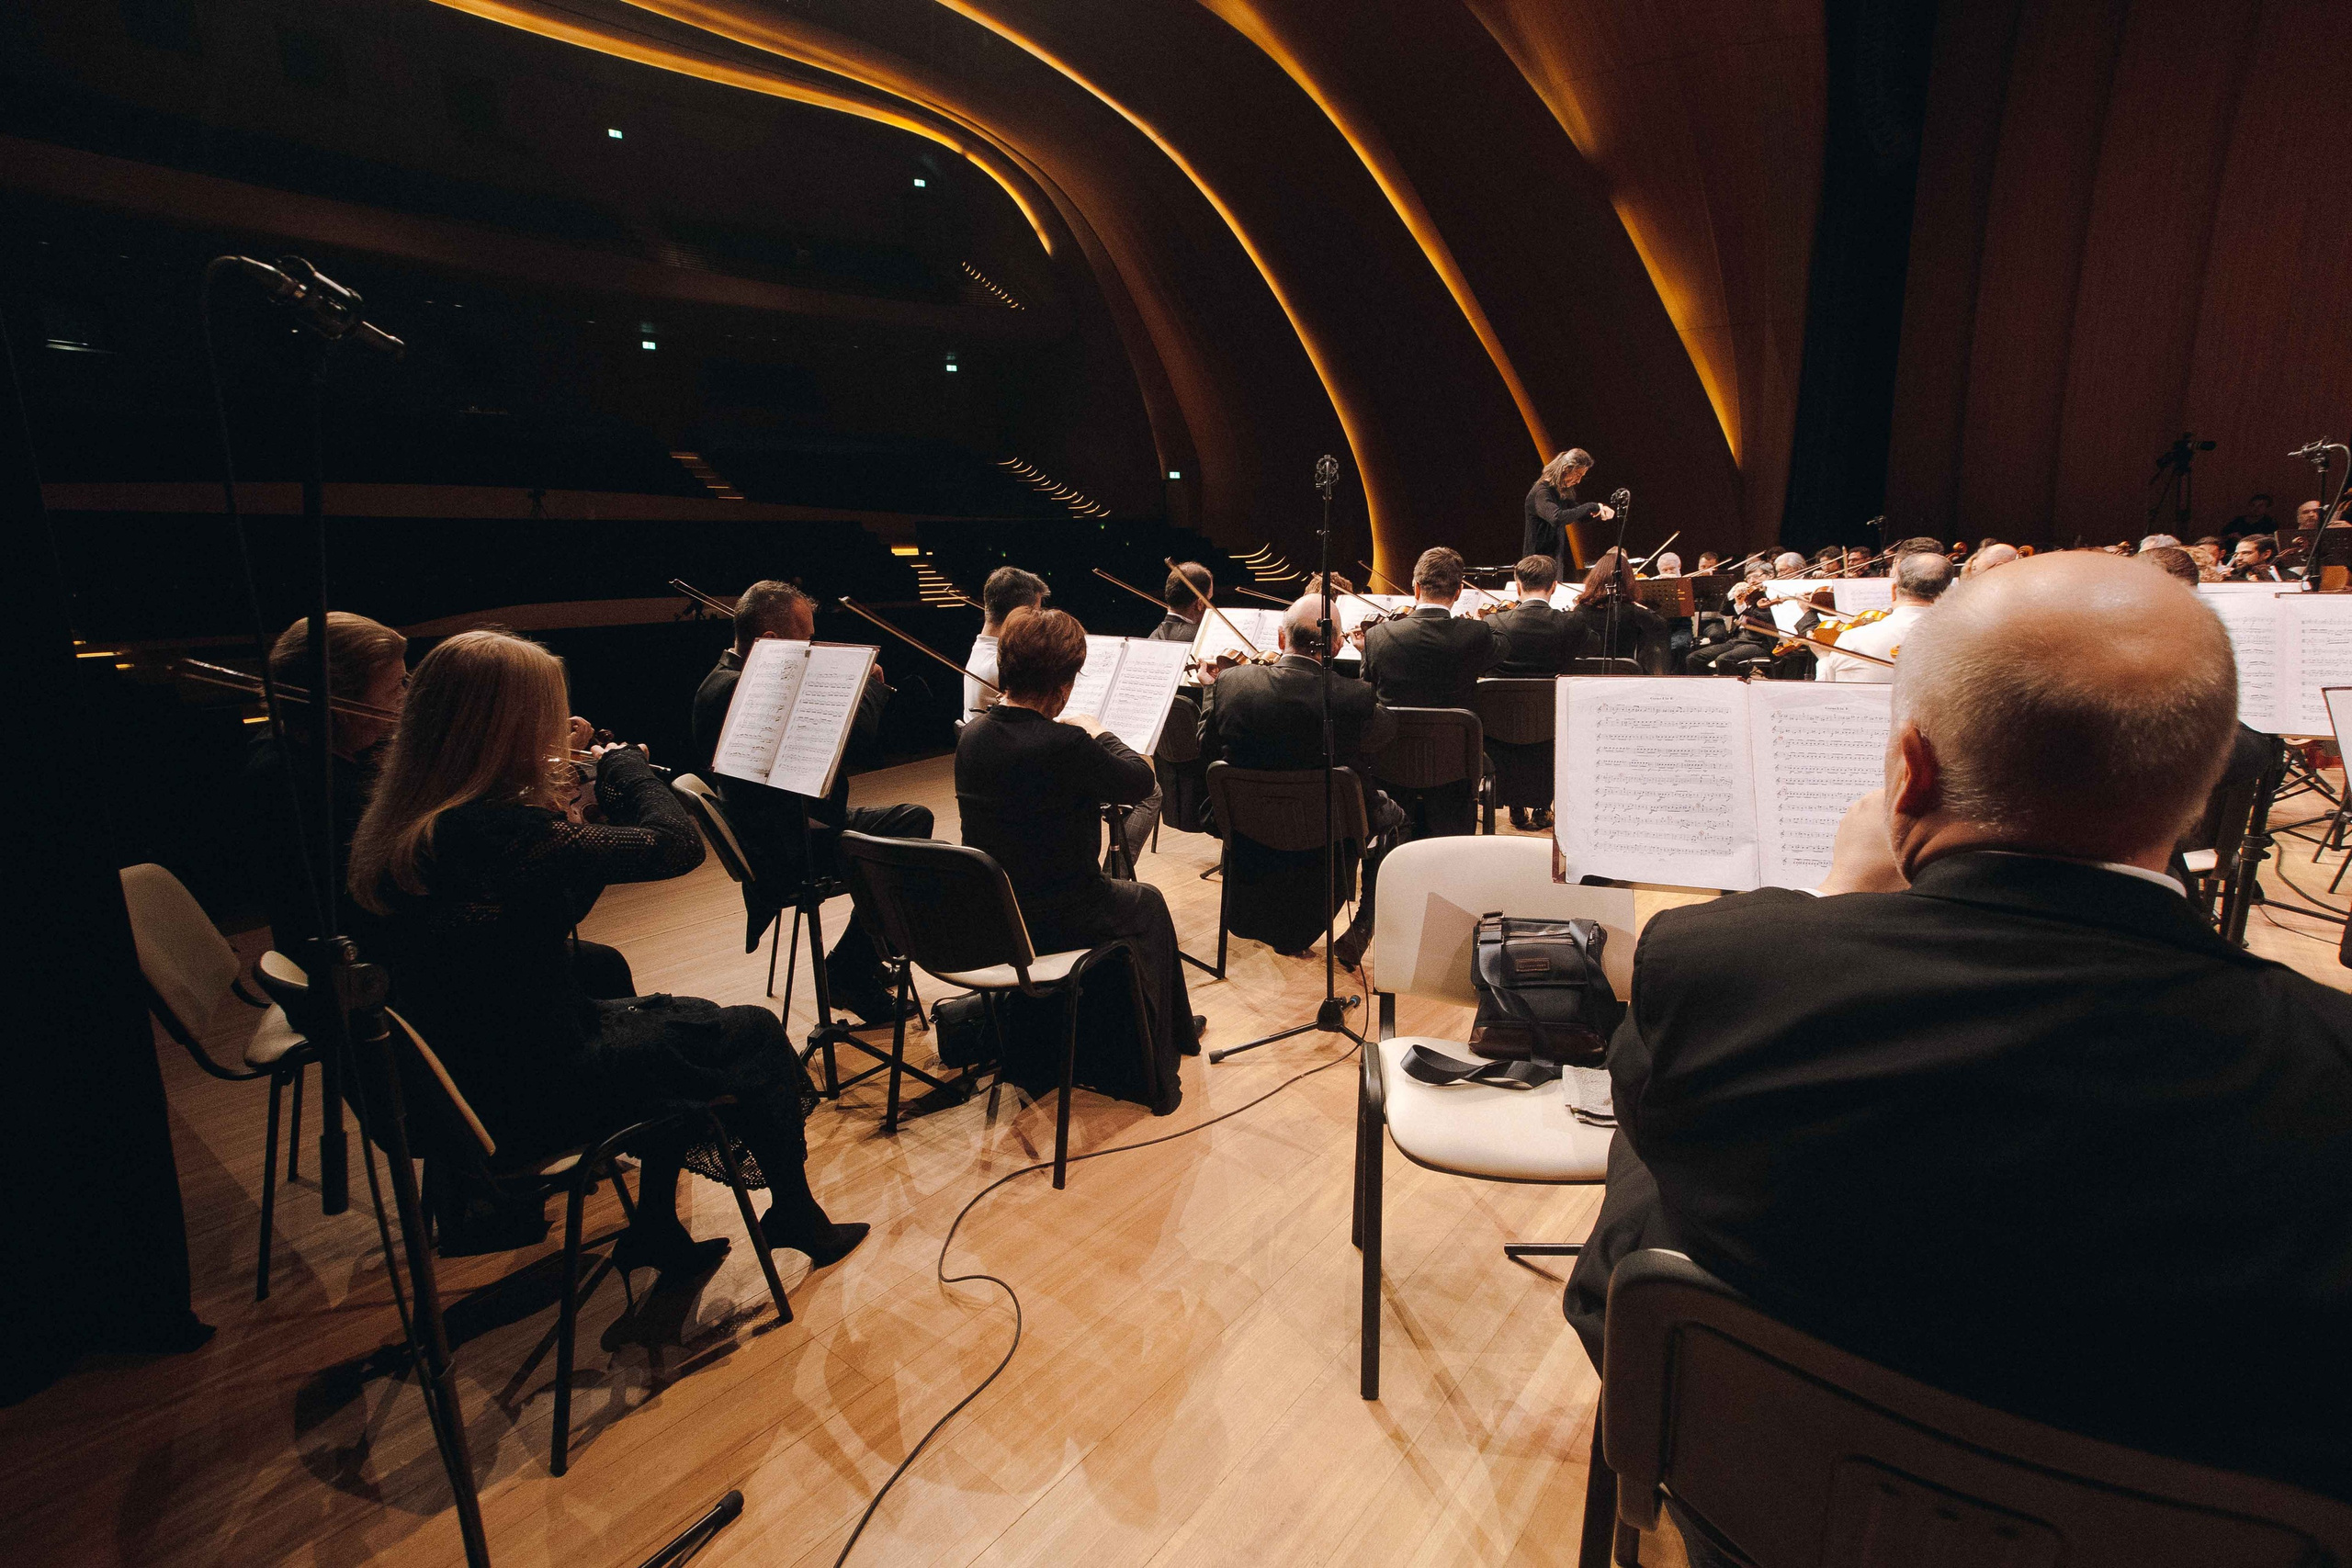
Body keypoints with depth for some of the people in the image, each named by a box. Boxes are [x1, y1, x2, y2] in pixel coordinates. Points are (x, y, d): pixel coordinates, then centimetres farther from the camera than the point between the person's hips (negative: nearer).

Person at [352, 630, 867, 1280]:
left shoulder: (403, 828, -1)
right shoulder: (503, 830, -31)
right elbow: (677, 844, -24)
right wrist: (624, 765, -5)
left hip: (460, 1081, 9)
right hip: (528, 1099, -9)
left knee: (687, 1021, 26)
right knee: (756, 1035, 7)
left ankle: (655, 1229, 33)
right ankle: (795, 1217, 28)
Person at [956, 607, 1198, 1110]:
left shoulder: (971, 735, -5)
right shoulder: (1064, 744, -27)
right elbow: (1141, 780, -10)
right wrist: (1099, 734, 7)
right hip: (1055, 921, -7)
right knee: (1147, 904, 24)